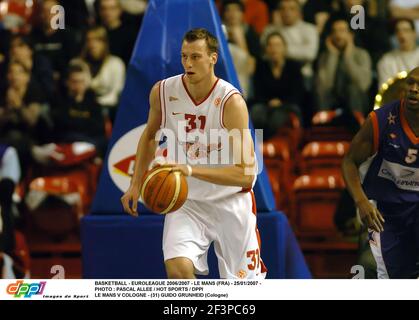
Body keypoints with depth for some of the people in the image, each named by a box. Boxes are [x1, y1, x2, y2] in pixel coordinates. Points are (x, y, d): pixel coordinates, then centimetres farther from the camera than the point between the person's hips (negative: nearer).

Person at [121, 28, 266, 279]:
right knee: (177, 269, -24)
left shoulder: (231, 102, -22)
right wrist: (136, 184, 9)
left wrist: (192, 170, -37)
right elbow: (150, 135, 14)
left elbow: (246, 174, -27)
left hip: (230, 200, -2)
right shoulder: (162, 92, -9)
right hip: (186, 201, 2)